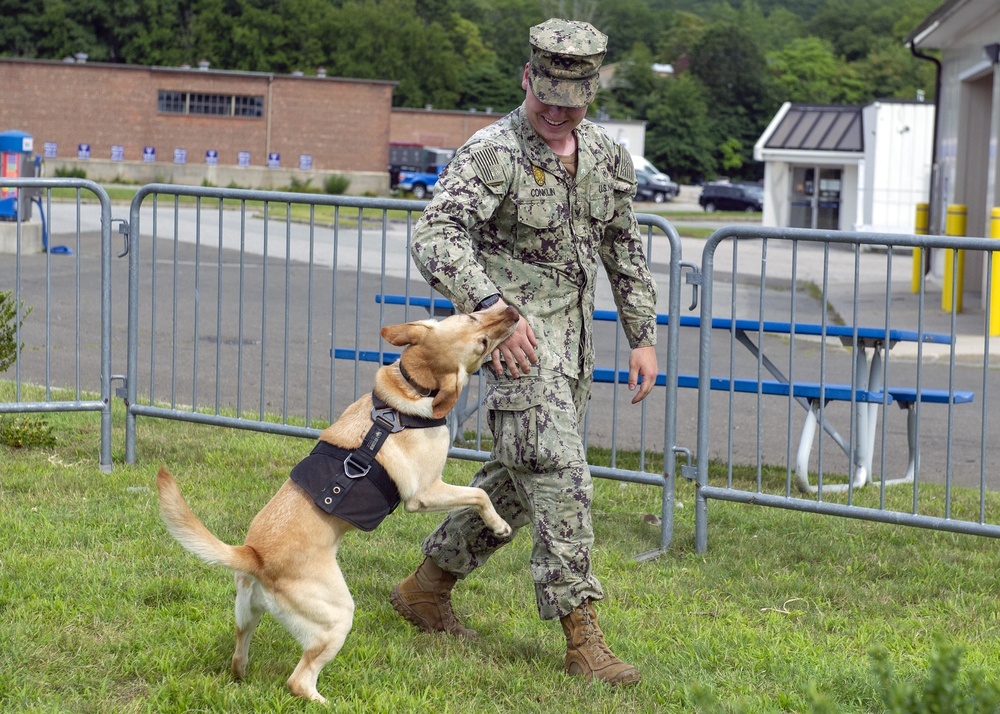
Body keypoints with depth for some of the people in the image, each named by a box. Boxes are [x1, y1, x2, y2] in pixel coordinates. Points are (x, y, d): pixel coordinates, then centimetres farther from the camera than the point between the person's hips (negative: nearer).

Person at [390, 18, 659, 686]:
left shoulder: (609, 155, 8)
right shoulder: (494, 153, -14)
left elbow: (624, 250, 19)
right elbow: (436, 236, -26)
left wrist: (644, 337, 15)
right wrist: (493, 307, -38)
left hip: (573, 331, 8)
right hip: (517, 331, -8)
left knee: (519, 476, 14)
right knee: (559, 473, -15)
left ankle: (429, 584, 30)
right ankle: (582, 634, -13)